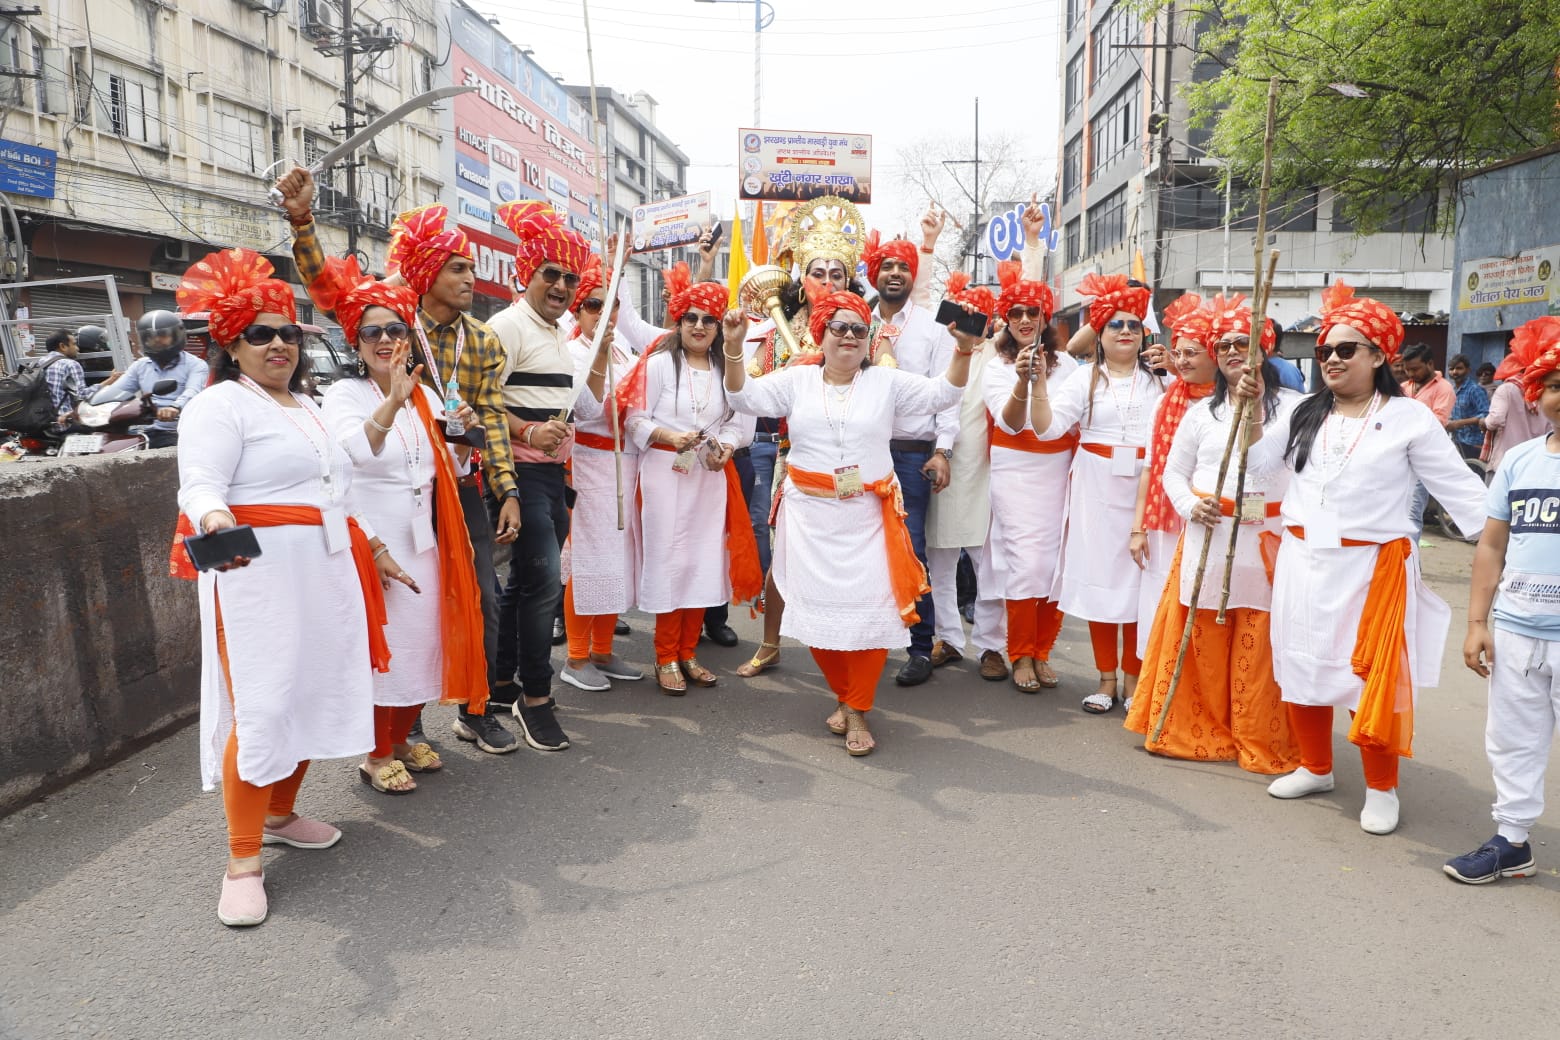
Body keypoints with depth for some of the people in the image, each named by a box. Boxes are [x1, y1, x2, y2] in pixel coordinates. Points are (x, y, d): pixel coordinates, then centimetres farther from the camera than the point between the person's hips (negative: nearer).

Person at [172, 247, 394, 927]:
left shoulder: (308, 408, 20)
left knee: (313, 694, 11)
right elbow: (200, 487, -18)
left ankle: (280, 814, 30)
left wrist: (372, 549, 26)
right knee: (260, 710, -9)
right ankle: (242, 862, 0)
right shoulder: (221, 405, -5)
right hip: (259, 578, -8)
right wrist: (215, 524, -40)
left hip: (326, 576, 8)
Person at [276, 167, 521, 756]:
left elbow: (491, 418, 1)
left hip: (464, 486, 3)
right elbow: (325, 285, -15)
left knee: (482, 598, 5)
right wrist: (302, 219, -32)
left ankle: (477, 711, 21)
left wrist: (508, 492, -7)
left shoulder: (484, 342, 5)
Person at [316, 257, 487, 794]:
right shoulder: (345, 394, -7)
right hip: (372, 538, -6)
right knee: (379, 640, -1)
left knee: (422, 634, 11)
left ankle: (403, 737, 29)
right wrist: (393, 401, -38)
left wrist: (464, 438, -6)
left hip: (423, 536, 6)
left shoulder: (426, 395, 10)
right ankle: (377, 754, 14)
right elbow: (358, 452, -27)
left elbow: (446, 466, 13)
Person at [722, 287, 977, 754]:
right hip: (811, 514, 1)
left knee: (872, 606, -7)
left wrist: (963, 350, -14)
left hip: (868, 515, 0)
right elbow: (746, 397, -1)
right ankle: (843, 695, 25)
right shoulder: (796, 379, 6)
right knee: (818, 606, 3)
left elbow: (941, 394, 1)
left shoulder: (886, 380, 5)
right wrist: (734, 349, -15)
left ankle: (857, 710, 8)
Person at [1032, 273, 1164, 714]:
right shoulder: (1086, 378, 4)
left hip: (1145, 488, 1)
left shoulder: (1157, 380, 11)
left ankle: (1133, 678, 13)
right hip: (1097, 487, -1)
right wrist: (1038, 386, -23)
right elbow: (1048, 427, -7)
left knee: (1138, 578, 0)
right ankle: (1106, 678, 12)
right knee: (1098, 574, 1)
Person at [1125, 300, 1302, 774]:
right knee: (1200, 642, 6)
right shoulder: (1201, 411, 13)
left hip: (1269, 542, -3)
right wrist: (1190, 505, -3)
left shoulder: (1292, 406, 2)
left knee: (1260, 647, 0)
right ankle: (1197, 730, 20)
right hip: (1207, 538, 3)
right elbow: (1173, 471, 15)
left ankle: (1261, 742, 14)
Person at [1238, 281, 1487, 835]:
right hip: (1303, 563, 5)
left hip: (1372, 567, -4)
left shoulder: (1409, 418, -4)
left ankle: (1381, 788, 16)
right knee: (1302, 667, 12)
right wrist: (1251, 406, -6)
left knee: (1373, 678, -2)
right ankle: (1315, 767, 30)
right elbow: (1253, 458, 6)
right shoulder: (1306, 414, 9)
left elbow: (1461, 489, -5)